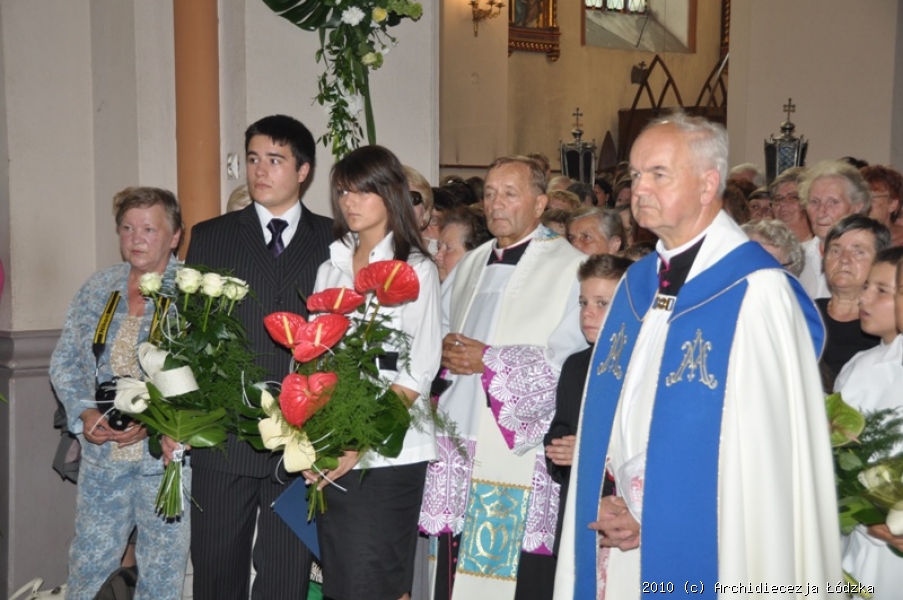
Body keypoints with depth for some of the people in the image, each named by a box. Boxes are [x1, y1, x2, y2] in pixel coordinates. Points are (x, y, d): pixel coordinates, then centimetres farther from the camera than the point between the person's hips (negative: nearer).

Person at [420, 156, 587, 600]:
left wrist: (491, 361, -14)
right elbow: (438, 333, 25)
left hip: (520, 453, -6)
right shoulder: (469, 266, 18)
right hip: (456, 448, 6)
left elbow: (573, 358, -16)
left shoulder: (569, 268, -5)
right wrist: (445, 349, 1)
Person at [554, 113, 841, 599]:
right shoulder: (635, 285, 7)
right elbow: (606, 420, 10)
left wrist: (660, 522, -12)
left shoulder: (757, 291, -14)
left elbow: (767, 449, -16)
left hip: (701, 547, -6)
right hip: (618, 538, 6)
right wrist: (604, 508, -4)